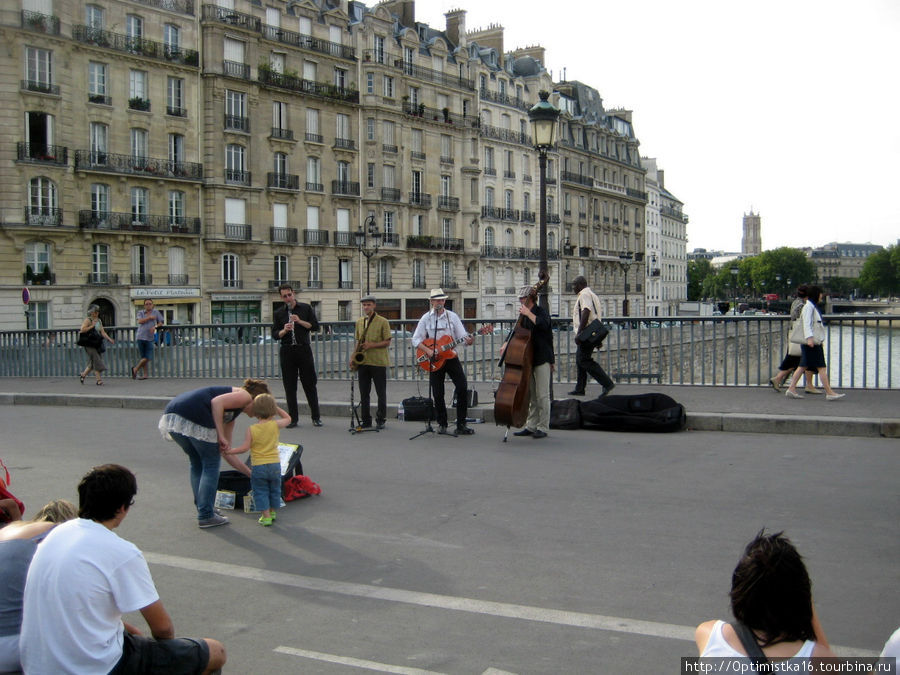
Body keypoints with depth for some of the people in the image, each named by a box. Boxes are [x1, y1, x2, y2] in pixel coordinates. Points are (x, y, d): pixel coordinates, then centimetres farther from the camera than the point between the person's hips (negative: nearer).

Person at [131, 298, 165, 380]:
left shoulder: (156, 312, 11)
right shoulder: (141, 313, 9)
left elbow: (161, 322, 8)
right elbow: (140, 321, -8)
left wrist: (155, 326, -9)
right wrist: (150, 317, -7)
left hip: (149, 337, 0)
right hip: (140, 337, 0)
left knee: (148, 357, -5)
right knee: (144, 357, 2)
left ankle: (135, 369, 13)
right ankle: (146, 374, 8)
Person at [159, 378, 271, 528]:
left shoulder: (230, 417, 33)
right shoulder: (245, 396, 10)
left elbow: (227, 454, 35)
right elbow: (217, 402, -10)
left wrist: (251, 474, 40)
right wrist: (221, 437, -8)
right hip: (192, 420, -9)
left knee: (197, 463, 25)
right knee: (210, 464, 9)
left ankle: (203, 509, 34)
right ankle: (206, 515, 13)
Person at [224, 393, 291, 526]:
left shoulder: (251, 429, -8)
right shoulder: (275, 425, -5)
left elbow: (245, 447, -10)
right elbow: (288, 419, 14)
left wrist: (229, 451, 3)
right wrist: (276, 407, 16)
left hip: (258, 466, -2)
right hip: (275, 464, 2)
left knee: (260, 491, 10)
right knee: (274, 490, 20)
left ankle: (266, 516, 6)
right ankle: (272, 512, 32)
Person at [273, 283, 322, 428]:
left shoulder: (305, 308, 6)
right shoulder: (279, 313, 9)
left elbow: (315, 327, 0)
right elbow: (274, 334, 6)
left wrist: (300, 321, -13)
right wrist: (284, 330, -14)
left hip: (304, 349, -2)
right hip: (287, 352, 2)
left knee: (309, 384, 0)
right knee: (290, 386, 3)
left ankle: (316, 417, 7)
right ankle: (293, 418, 10)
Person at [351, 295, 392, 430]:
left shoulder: (382, 322, -3)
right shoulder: (359, 322, 12)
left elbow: (387, 342, -5)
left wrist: (372, 345, -18)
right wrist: (353, 356, 6)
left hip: (378, 362, -5)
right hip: (363, 361, 5)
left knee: (381, 393, 2)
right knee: (364, 393, 7)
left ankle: (381, 420, 10)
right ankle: (365, 420, 14)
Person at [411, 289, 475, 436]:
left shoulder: (452, 316, 4)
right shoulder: (426, 318, 2)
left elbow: (462, 336, 0)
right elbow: (416, 340, 0)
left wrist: (468, 341, -23)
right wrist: (428, 351, -15)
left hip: (451, 356, 0)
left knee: (462, 387, -11)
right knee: (438, 394, 2)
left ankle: (461, 425, -4)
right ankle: (442, 424, 19)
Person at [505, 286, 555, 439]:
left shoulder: (541, 311, -7)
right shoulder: (523, 316, 15)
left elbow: (544, 325, -27)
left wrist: (529, 314, -23)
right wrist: (507, 343, 6)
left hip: (542, 359, -8)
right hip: (528, 359, 8)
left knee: (542, 395, -4)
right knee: (530, 395, 11)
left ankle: (543, 428, 1)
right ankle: (531, 426, 17)